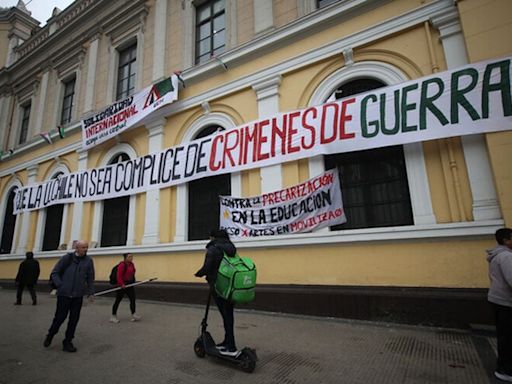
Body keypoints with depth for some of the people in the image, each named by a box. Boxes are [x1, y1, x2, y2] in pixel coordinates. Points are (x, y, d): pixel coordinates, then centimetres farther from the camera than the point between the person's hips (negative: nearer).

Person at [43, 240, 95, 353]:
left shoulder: (88, 260, 1)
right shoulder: (67, 258, -4)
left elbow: (90, 278, 5)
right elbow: (54, 273, 3)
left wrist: (90, 293, 3)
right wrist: (60, 285, -7)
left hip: (78, 296, 2)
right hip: (64, 294, -2)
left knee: (74, 319, 5)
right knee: (60, 317, 6)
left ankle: (67, 342, 22)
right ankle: (50, 335, 36)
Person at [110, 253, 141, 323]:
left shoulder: (132, 264, 7)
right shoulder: (122, 265, -18)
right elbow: (119, 276, -20)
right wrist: (122, 284, -23)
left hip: (130, 284, 7)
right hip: (122, 285, -7)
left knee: (133, 299, 1)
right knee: (118, 300, 8)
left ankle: (134, 315, 7)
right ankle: (113, 316, 23)